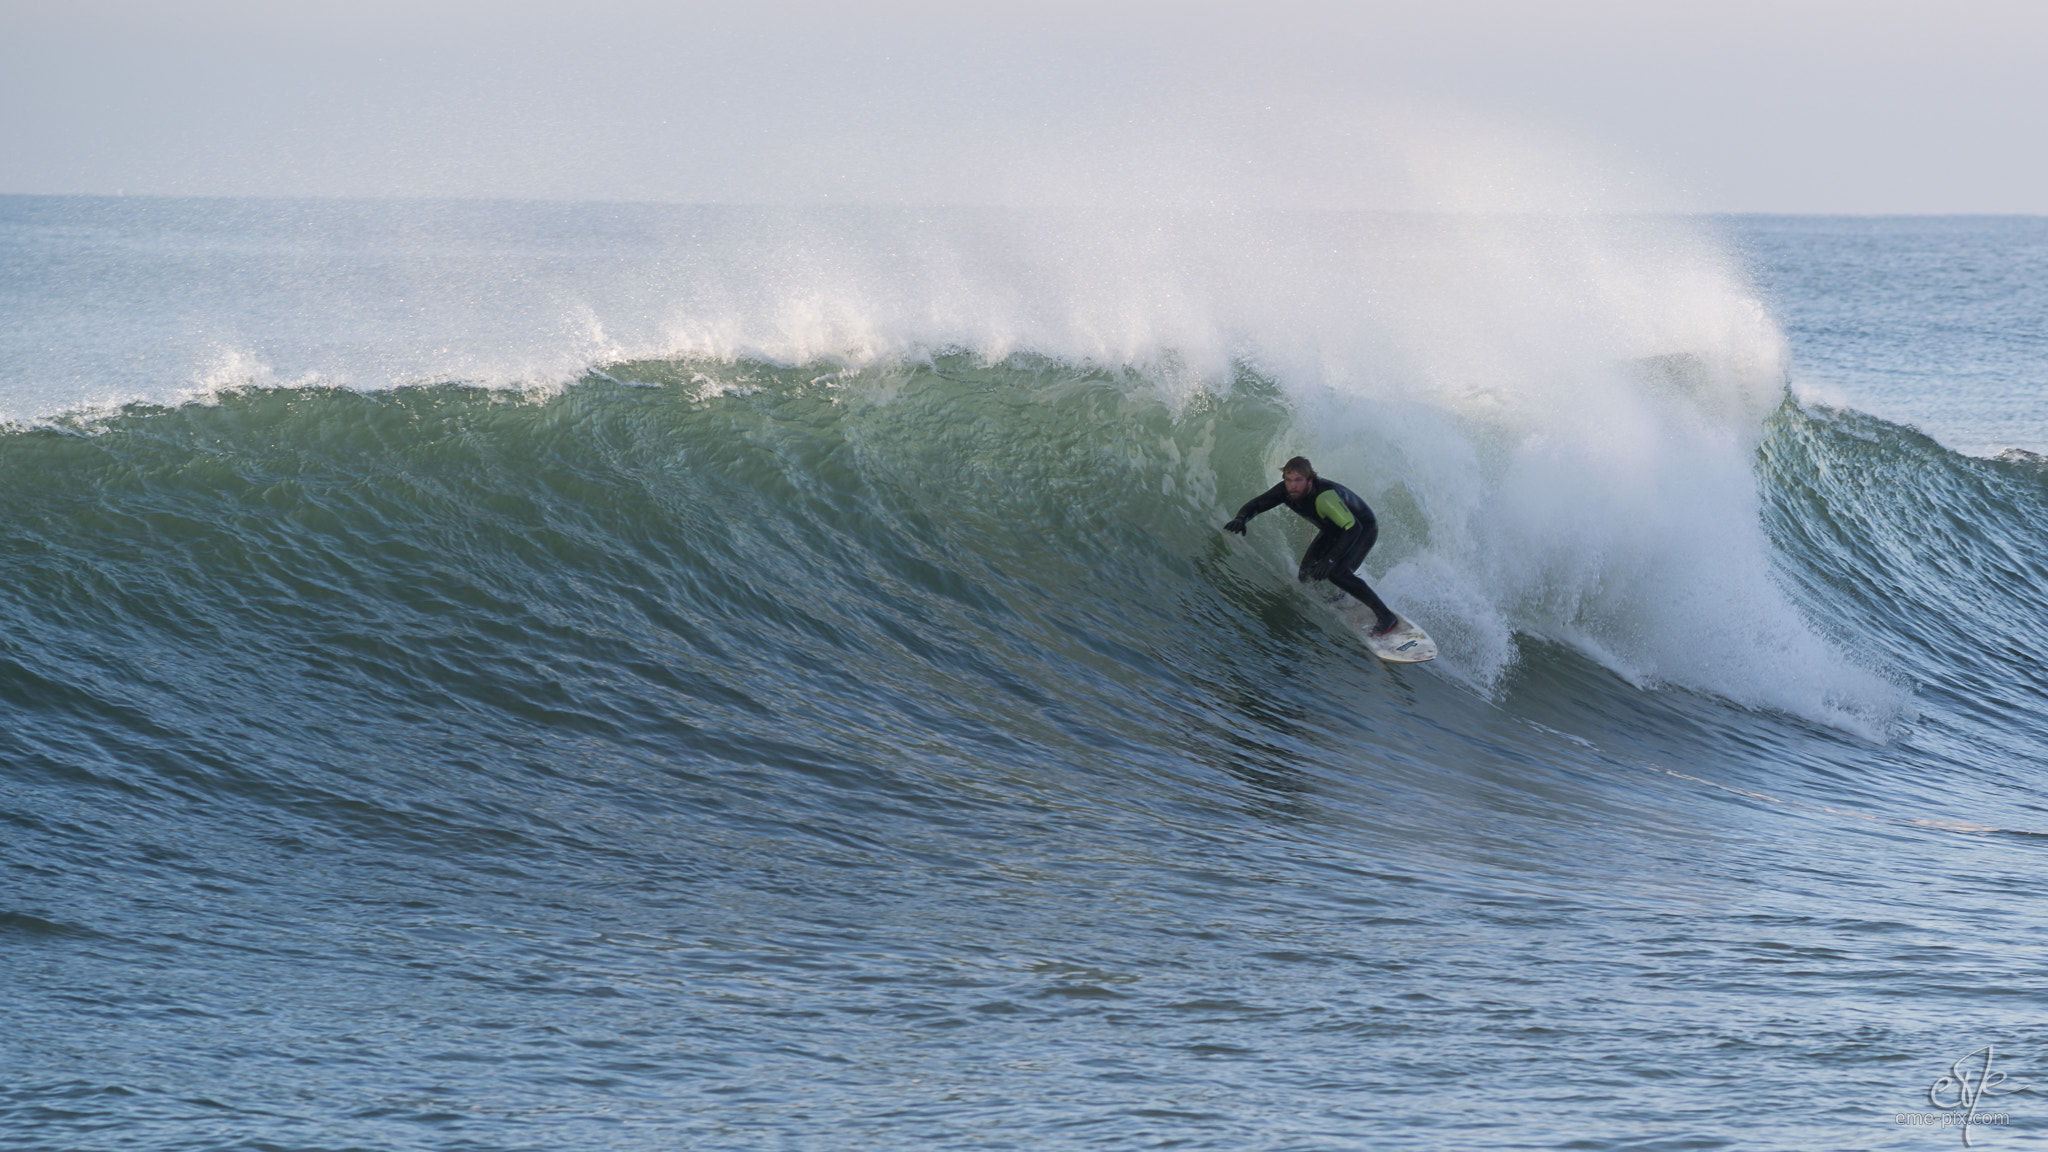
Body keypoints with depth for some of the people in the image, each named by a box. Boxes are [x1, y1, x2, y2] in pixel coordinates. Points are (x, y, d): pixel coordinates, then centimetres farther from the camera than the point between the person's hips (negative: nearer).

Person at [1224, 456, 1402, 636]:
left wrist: (1331, 559, -52)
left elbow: (1353, 528, -45)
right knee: (1307, 575, -4)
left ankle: (1385, 616, -17)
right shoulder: (1286, 491, -21)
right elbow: (1256, 504, -12)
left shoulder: (1324, 496, -41)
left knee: (1337, 573, -27)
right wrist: (1241, 518, -36)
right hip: (1332, 531, 7)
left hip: (1364, 529, -7)